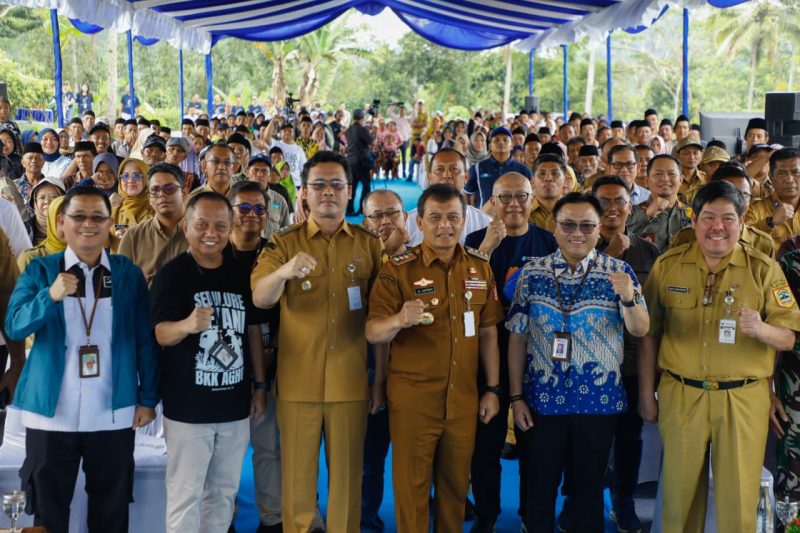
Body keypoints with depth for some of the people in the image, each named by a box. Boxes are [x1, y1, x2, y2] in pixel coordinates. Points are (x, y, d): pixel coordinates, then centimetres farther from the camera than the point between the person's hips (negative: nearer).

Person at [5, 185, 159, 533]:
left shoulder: (128, 273, 3)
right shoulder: (39, 270, 2)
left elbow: (145, 339, 4)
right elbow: (14, 326, -9)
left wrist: (148, 398, 0)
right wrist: (50, 296, -26)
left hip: (113, 413, 0)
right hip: (50, 412, 0)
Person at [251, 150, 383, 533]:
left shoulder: (369, 245, 4)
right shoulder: (283, 243, 0)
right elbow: (260, 298, -17)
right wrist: (284, 271, -37)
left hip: (351, 381, 1)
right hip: (298, 381, -1)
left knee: (347, 473, 10)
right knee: (297, 473, 8)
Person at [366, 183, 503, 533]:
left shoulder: (480, 267, 4)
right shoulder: (398, 269, -8)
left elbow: (488, 332, 10)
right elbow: (372, 333, -14)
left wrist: (492, 389, 8)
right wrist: (398, 320, -35)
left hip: (464, 399, 4)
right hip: (413, 399, -3)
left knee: (456, 485, 15)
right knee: (412, 487, 7)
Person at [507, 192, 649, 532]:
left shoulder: (618, 272, -3)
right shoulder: (531, 273, -1)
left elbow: (640, 330, -9)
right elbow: (517, 338, 2)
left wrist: (629, 298, -30)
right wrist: (516, 397, 0)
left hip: (600, 399, 0)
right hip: (542, 398, 0)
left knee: (589, 486, 13)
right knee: (539, 486, 9)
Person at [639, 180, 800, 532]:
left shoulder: (764, 270, -1)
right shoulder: (667, 266, 2)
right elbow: (649, 335, 7)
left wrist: (761, 329, -24)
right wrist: (646, 395, 7)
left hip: (743, 398, -1)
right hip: (680, 395, 1)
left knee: (739, 497, 6)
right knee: (679, 492, 10)